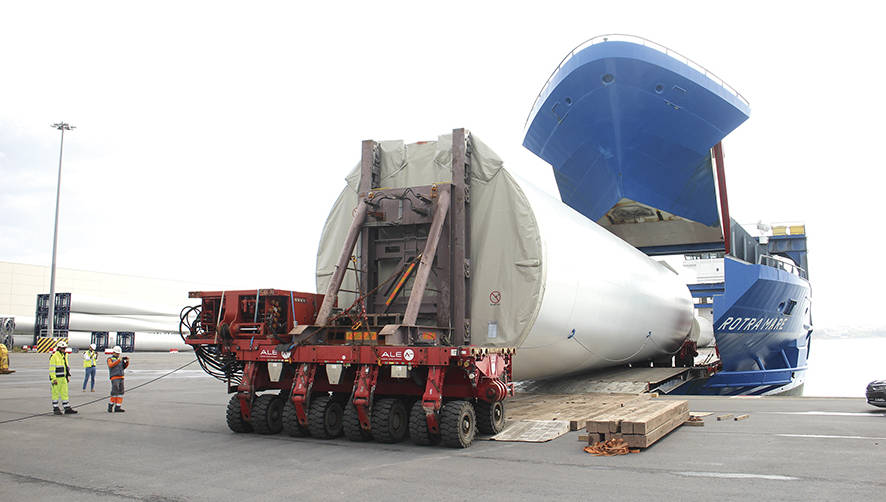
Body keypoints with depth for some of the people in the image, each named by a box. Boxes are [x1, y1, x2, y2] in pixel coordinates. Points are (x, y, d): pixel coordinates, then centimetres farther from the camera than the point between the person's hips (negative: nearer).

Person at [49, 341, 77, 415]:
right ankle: (55, 409, 10)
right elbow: (52, 369, -16)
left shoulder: (64, 356, 14)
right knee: (55, 393, 1)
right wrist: (54, 379, -19)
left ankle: (67, 409, 8)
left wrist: (68, 376, 18)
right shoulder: (54, 356, -12)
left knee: (64, 393, 7)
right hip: (56, 379, -8)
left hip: (63, 378, 8)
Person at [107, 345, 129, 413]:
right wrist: (119, 360, -27)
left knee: (120, 392, 1)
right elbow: (111, 365, -18)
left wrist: (127, 361, -2)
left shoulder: (120, 359, 17)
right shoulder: (110, 359, 2)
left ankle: (118, 407, 2)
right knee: (114, 392, -12)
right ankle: (110, 406, 3)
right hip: (114, 378, -6)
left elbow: (124, 367, 17)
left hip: (121, 378, 6)